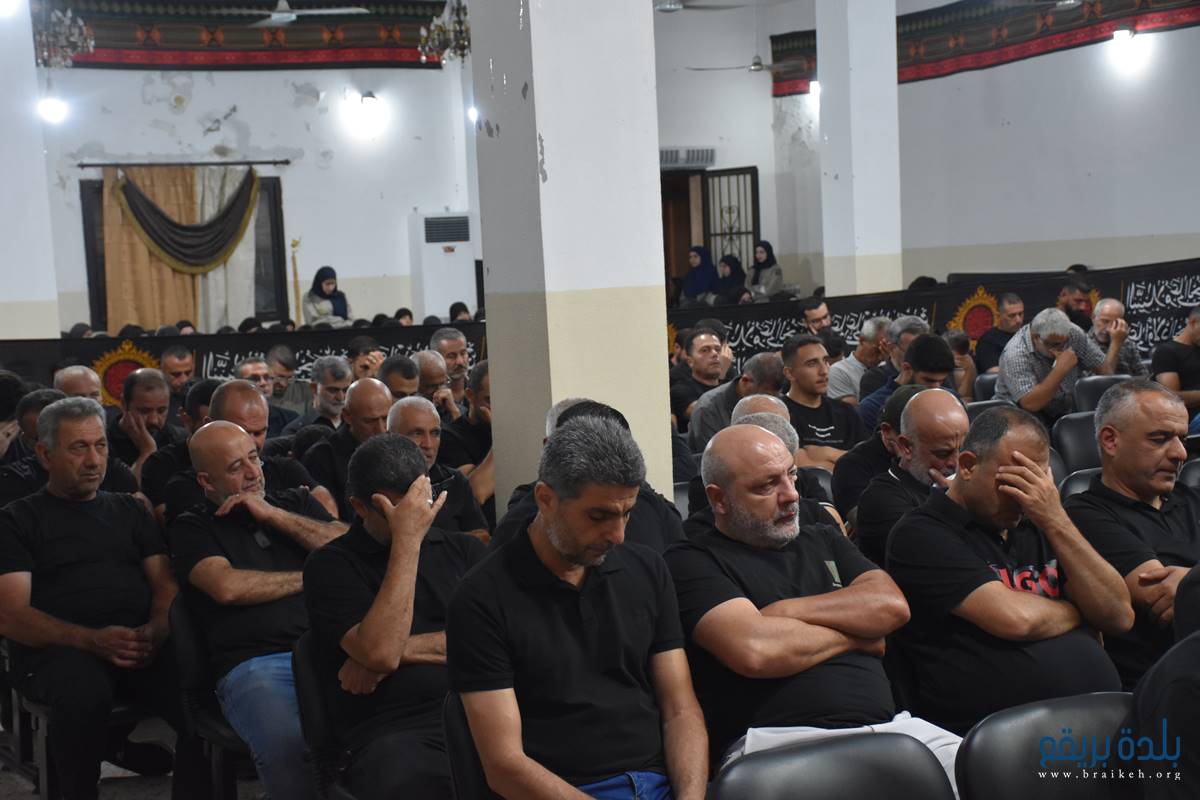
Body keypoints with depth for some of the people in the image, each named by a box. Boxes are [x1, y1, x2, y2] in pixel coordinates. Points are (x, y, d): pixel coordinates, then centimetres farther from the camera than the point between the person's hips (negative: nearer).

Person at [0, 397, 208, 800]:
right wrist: (92, 640, -17)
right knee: (86, 691, -38)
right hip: (58, 648, -3)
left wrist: (157, 630, -9)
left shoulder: (129, 510, 24)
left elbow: (165, 583, 16)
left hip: (142, 644, 3)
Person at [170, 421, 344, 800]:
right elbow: (227, 587, -4)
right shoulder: (192, 528, 14)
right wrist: (311, 577, 7)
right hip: (255, 664, -3)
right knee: (288, 746, -37)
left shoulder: (296, 503, 25)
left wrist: (274, 516, 5)